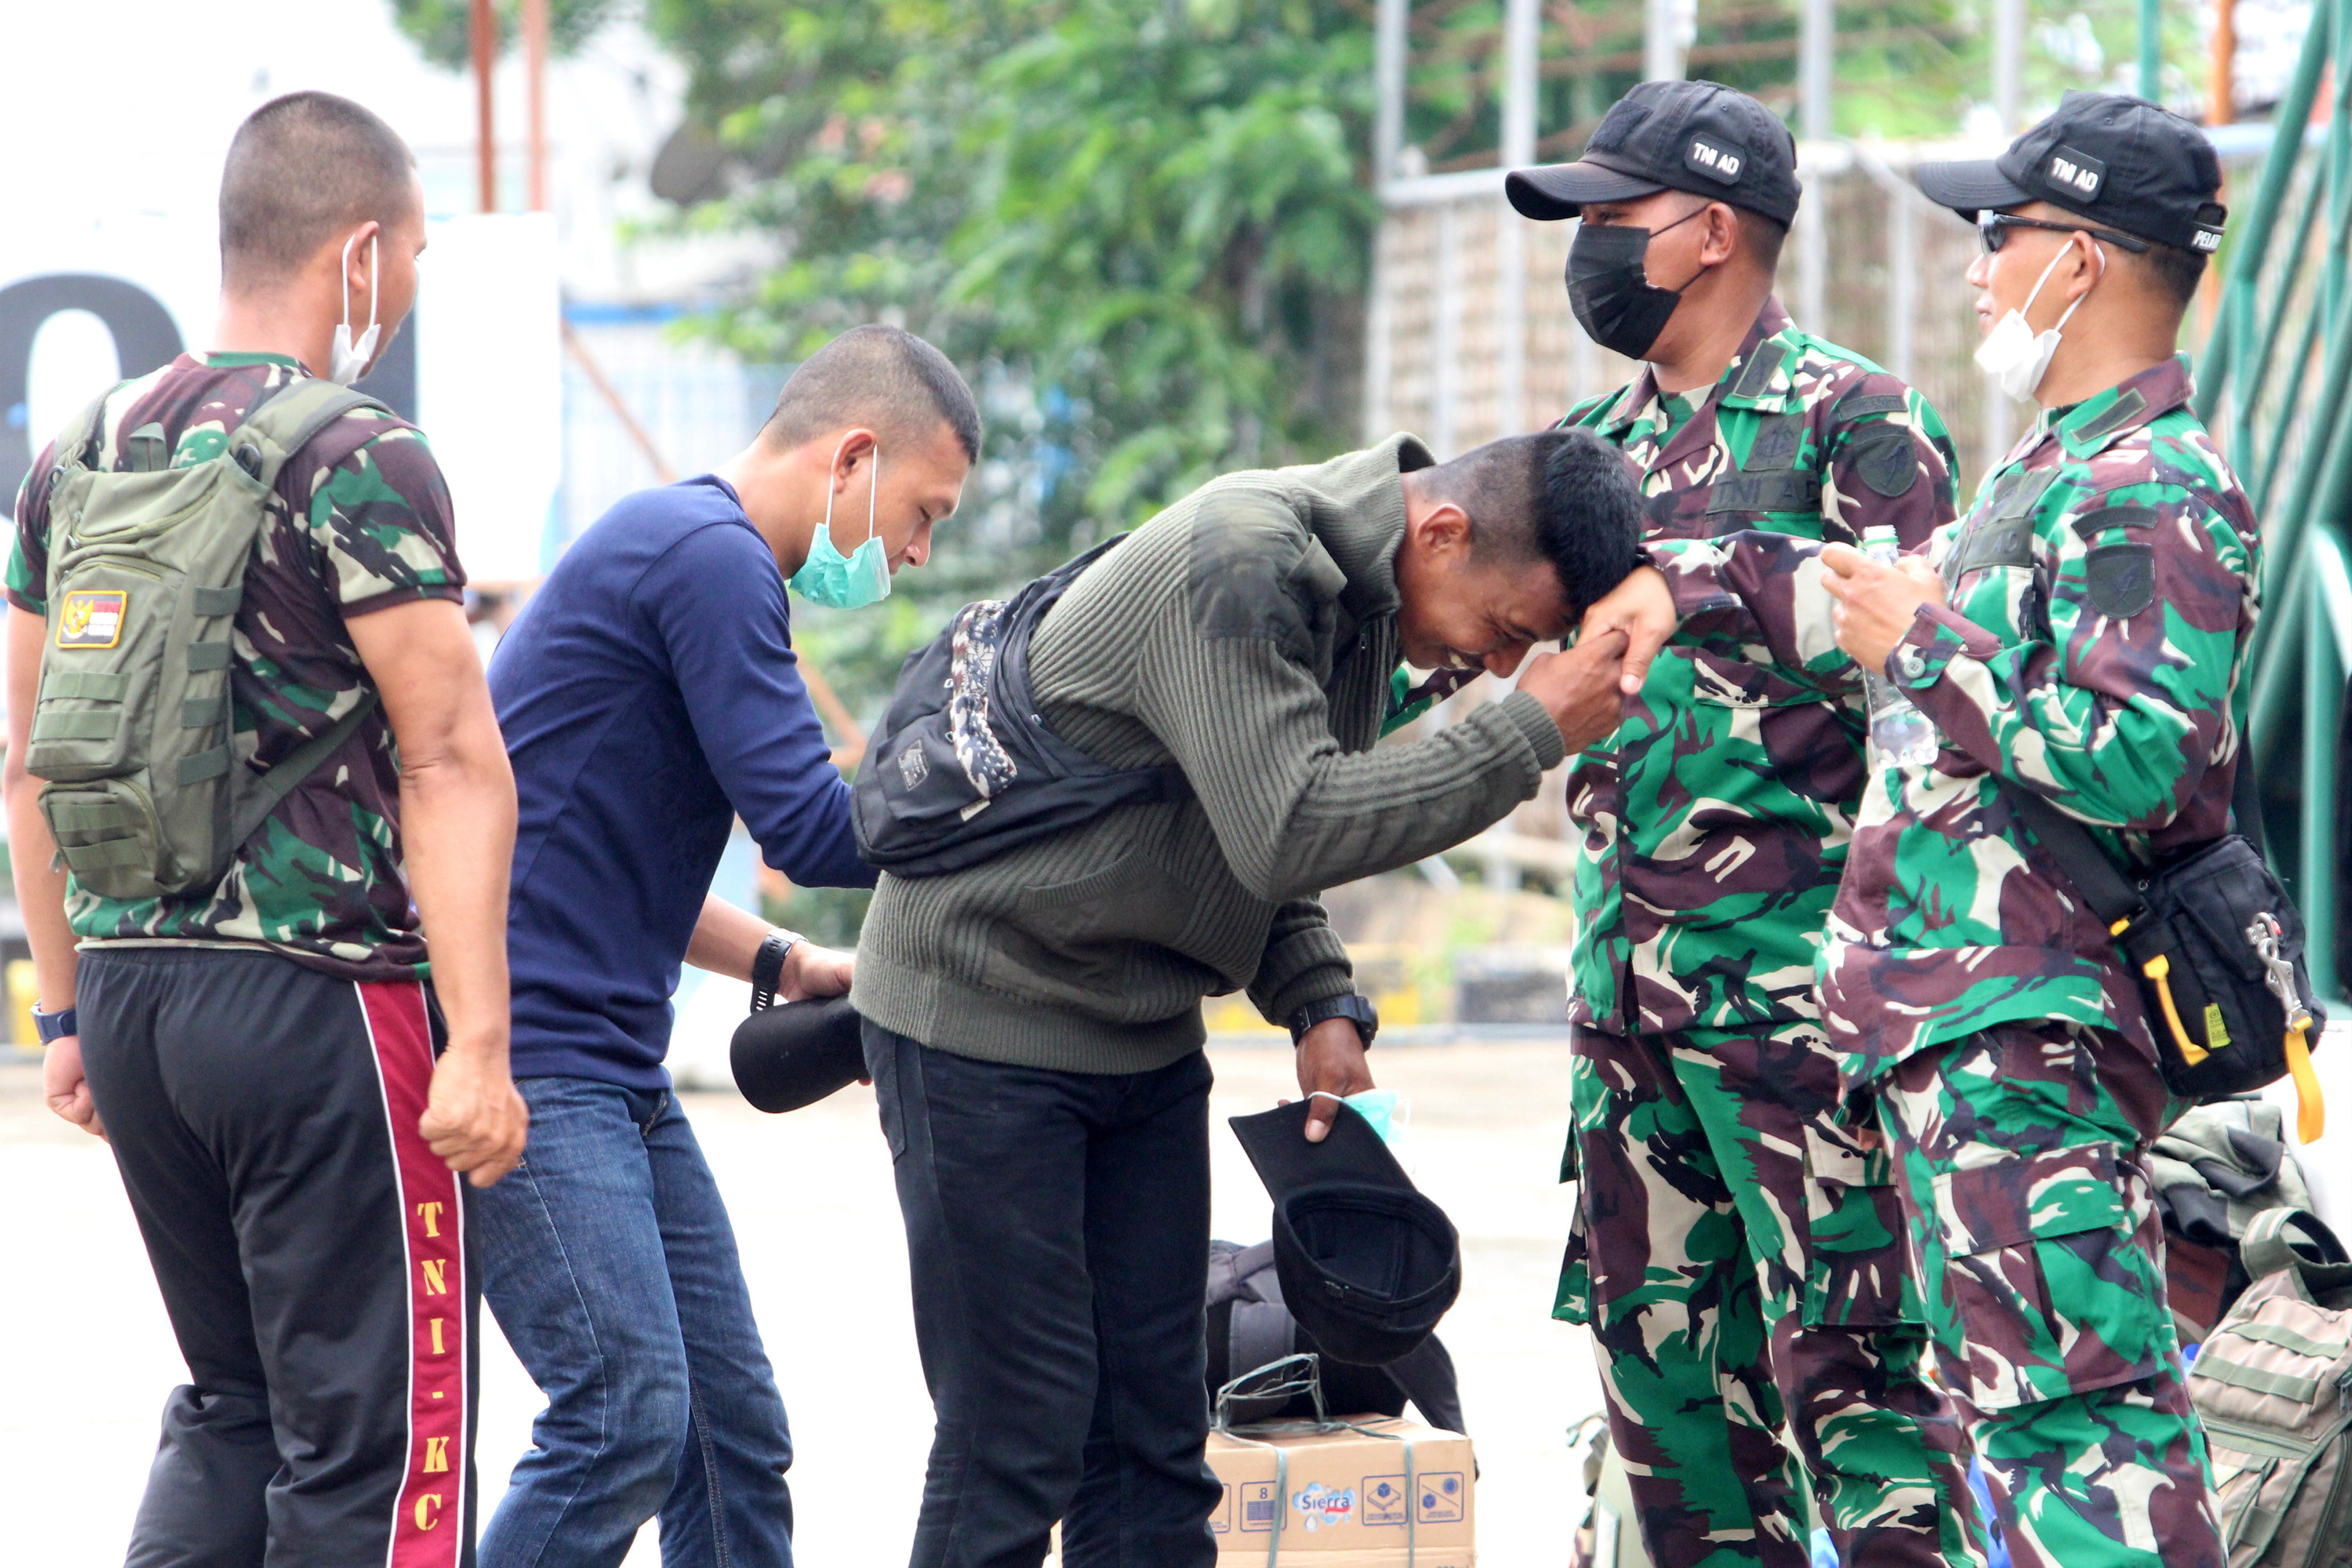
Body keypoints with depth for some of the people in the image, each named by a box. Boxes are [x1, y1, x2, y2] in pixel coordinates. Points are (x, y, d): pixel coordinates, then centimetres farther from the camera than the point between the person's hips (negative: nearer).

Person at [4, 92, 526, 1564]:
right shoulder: (360, 462, -10)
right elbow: (452, 764, -15)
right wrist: (478, 1042, -16)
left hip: (133, 988, 7)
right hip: (321, 994, -7)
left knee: (231, 1405, 18)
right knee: (371, 1439, -2)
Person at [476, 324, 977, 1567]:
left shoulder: (684, 549, 21)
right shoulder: (708, 555, -12)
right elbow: (811, 829, -16)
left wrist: (791, 967, 16)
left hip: (615, 1069, 11)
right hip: (523, 1053, -11)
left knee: (733, 1429, 8)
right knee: (627, 1416, -18)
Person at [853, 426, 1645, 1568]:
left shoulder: (1366, 595, 4)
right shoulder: (1236, 563, -24)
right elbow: (1285, 832, -31)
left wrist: (1320, 1004, -1)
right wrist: (1528, 732, -28)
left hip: (1146, 1033, 9)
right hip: (986, 1015, -9)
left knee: (1151, 1433, 4)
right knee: (1019, 1434, -9)